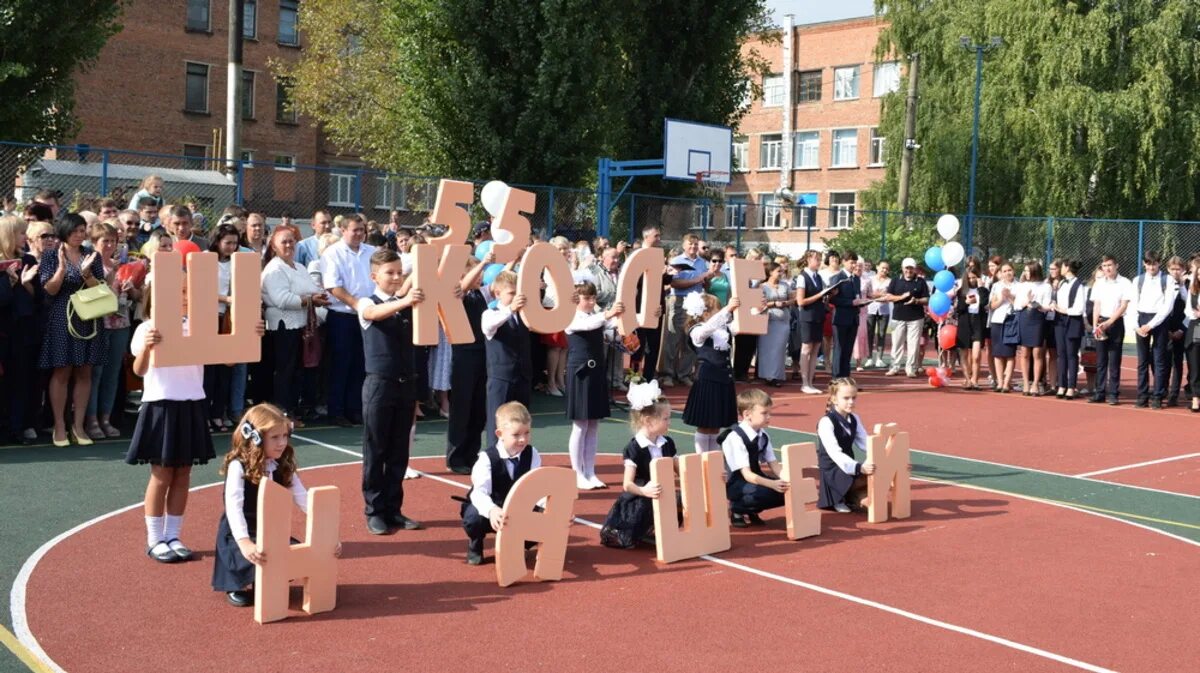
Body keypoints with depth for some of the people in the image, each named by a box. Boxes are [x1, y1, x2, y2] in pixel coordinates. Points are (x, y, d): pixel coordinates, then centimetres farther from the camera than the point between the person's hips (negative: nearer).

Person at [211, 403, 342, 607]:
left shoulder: (284, 467, 0)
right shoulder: (238, 467, -19)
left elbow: (304, 500, -5)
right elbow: (233, 507, -30)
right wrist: (244, 543, -46)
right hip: (239, 534, -5)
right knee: (260, 561, -33)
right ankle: (240, 586, 1)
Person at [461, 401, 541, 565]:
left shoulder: (532, 455, -12)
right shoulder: (487, 458, -25)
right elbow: (479, 492, -38)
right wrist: (492, 510, -60)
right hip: (490, 507, -3)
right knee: (474, 518, -37)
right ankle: (475, 546, 2)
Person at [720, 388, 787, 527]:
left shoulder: (763, 435, 0)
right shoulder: (735, 437, -23)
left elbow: (774, 465, -1)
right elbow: (747, 475, -28)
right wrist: (773, 484, -42)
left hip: (755, 480, 7)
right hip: (736, 485, -7)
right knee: (765, 491, -34)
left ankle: (751, 510, 8)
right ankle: (737, 509, -5)